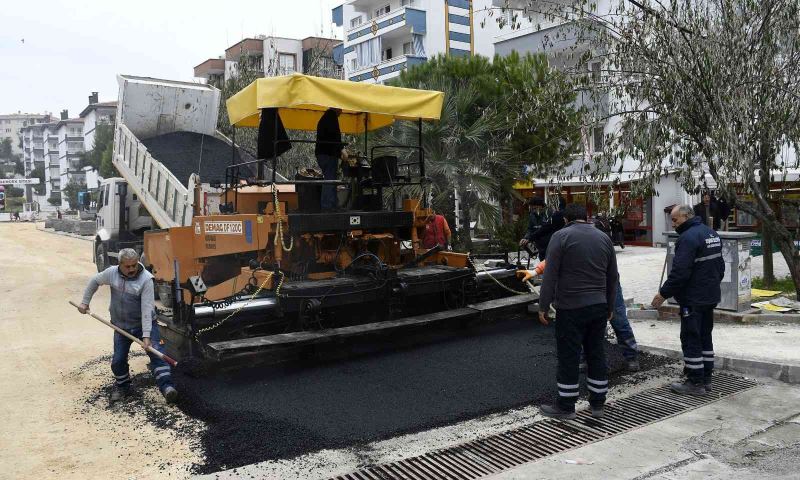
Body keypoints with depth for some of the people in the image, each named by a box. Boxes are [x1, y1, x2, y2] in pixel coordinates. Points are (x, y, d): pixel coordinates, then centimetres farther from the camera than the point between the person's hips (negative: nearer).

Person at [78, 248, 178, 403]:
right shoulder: (111, 273, -8)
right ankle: (122, 387, 31)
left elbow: (147, 309, -26)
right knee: (118, 361, 6)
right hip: (121, 326, 4)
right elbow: (94, 281, 15)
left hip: (144, 324, -4)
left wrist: (146, 335, -31)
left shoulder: (146, 279, -22)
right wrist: (85, 302, 15)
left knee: (156, 352, -19)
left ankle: (166, 387, -23)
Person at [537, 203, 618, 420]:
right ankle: (598, 404, 21)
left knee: (568, 357, 1)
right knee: (596, 354, 13)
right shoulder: (604, 238, 10)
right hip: (599, 306, 6)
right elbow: (613, 277, 14)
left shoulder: (561, 236, -7)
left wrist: (544, 306, -8)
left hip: (570, 307, -5)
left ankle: (565, 406, 10)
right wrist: (610, 307, 22)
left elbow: (550, 275, -12)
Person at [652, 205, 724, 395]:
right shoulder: (712, 233, 12)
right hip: (711, 296, 10)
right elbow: (720, 266, 21)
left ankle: (695, 383, 3)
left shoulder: (688, 237, -20)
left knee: (691, 339, -2)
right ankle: (706, 380, 23)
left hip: (693, 299, -10)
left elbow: (680, 272, -25)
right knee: (705, 337, 16)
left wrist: (664, 293, -17)